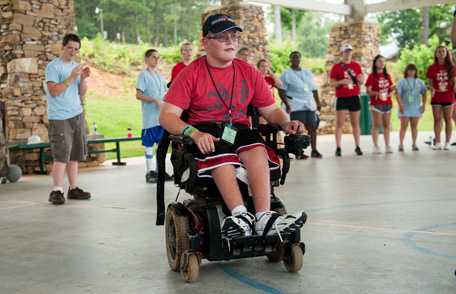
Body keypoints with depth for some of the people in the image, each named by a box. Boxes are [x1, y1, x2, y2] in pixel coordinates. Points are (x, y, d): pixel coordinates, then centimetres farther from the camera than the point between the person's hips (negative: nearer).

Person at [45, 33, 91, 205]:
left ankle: (73, 188, 13)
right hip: (59, 118, -7)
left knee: (74, 154, 8)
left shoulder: (76, 66, 15)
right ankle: (56, 191, -9)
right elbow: (53, 91, -15)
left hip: (77, 115, 7)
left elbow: (81, 94, 14)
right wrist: (71, 77, -18)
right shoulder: (53, 66, -5)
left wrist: (83, 78, -3)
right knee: (61, 154, -10)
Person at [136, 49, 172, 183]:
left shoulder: (160, 76, 15)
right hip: (150, 117, -7)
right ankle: (150, 171, 6)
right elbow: (138, 95, -12)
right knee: (149, 144, -1)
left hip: (162, 116, 7)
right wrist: (155, 100, -20)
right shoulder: (143, 75, -5)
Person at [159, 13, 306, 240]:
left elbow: (270, 110, 14)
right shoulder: (191, 73, 1)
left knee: (257, 150, -31)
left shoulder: (249, 72, 12)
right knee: (221, 154, -37)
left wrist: (286, 123, -9)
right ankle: (240, 214, -48)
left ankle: (263, 217, -42)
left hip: (240, 130, 3)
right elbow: (167, 116, -8)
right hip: (205, 133, -2)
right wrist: (194, 133, -27)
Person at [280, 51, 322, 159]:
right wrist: (287, 105, -15)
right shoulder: (286, 74, 2)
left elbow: (314, 89, 20)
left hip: (310, 105, 5)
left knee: (312, 127, 3)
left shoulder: (308, 73, 18)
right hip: (296, 106, -5)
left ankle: (314, 150, 10)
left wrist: (318, 102, 12)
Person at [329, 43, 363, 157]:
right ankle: (338, 148, -3)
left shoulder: (356, 65, 9)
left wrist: (360, 79, -7)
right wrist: (342, 81, -19)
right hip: (342, 98, -3)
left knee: (355, 123, 7)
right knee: (340, 123, -5)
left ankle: (357, 147, 13)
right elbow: (331, 83, -3)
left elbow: (361, 81, 16)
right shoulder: (336, 67, 0)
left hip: (354, 97, 3)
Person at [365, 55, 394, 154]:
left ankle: (387, 146, 12)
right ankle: (376, 146, 0)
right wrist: (377, 93, -23)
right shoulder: (372, 76, -3)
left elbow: (391, 88, 18)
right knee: (376, 125, -4)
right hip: (376, 104, -5)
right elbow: (368, 91, -7)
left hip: (388, 103, 5)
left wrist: (390, 92, -4)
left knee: (387, 125, 7)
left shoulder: (387, 76, 11)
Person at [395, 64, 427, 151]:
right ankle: (401, 144, -2)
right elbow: (398, 94, -6)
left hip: (416, 108, 3)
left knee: (414, 126, 7)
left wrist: (424, 105, 4)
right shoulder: (402, 82, 0)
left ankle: (414, 144, 13)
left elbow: (424, 94, 13)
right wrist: (400, 105, -15)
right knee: (404, 126, -4)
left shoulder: (419, 82, 11)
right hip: (405, 108, -3)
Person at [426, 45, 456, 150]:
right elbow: (430, 82, 2)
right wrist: (432, 89, -16)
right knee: (437, 119, 2)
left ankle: (447, 142, 11)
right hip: (436, 98, 0)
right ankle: (437, 143, 7)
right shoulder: (432, 68, 1)